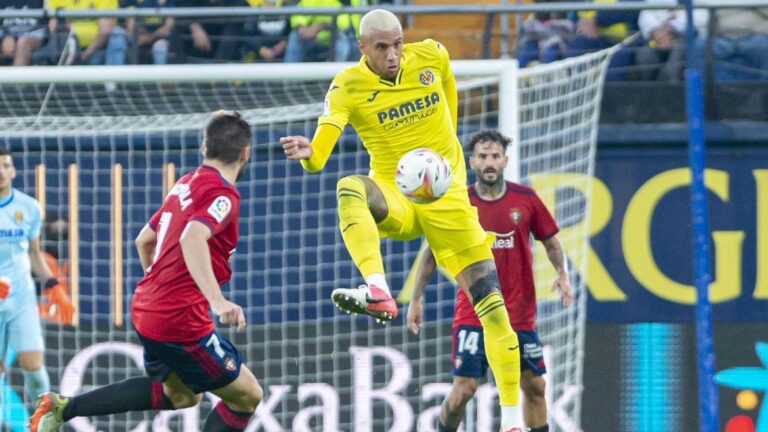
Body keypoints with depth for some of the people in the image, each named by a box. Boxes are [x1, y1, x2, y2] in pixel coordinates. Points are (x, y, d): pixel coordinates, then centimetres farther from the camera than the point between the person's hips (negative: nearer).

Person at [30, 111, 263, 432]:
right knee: (247, 396, 3)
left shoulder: (185, 185, 12)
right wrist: (217, 301, -43)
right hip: (181, 320, -9)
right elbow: (192, 238, -33)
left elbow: (144, 240, 23)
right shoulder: (224, 195, -14)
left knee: (180, 395, 28)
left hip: (147, 306, 9)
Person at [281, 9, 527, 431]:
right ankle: (378, 293, -53)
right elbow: (320, 153, -24)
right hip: (394, 196, -2)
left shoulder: (431, 56, -3)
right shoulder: (348, 87, -12)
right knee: (350, 189, -38)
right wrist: (308, 153, -46)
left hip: (447, 195, 2)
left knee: (491, 302, -5)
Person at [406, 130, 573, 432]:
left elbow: (551, 241, 10)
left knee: (534, 386, 6)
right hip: (473, 313, -2)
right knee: (464, 388, -11)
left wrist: (562, 274, -8)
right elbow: (432, 251, 6)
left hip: (520, 313, 2)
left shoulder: (526, 199, 0)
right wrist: (416, 298, 3)